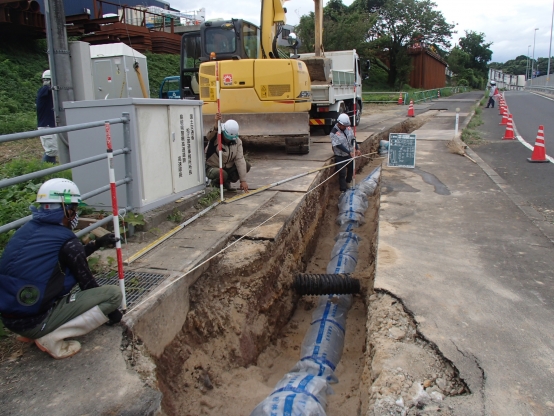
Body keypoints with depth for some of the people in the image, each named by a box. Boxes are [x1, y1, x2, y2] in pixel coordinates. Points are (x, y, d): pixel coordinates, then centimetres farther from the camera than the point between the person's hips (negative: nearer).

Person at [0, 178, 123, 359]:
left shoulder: (26, 230, 8)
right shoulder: (66, 239, -14)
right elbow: (87, 284, -3)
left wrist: (97, 244, 29)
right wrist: (110, 310, 12)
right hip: (34, 320, -8)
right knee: (114, 293, -8)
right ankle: (51, 338, -9)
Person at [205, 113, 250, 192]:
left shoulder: (237, 141, -9)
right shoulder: (215, 137, -19)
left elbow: (240, 160, -16)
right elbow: (209, 136, -45)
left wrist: (243, 181, -21)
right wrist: (216, 125, -67)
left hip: (228, 167, 5)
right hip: (212, 168, -5)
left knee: (246, 166, -13)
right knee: (222, 174, -37)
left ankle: (226, 182, 6)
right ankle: (215, 182, 2)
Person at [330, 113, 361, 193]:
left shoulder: (348, 128, -2)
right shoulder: (334, 132, -21)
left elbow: (353, 139, 5)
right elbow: (339, 145, -26)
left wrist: (357, 149, -8)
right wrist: (349, 152, -30)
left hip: (349, 154, 7)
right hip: (340, 156, -7)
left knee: (351, 169, 21)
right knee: (342, 173, -5)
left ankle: (348, 182, 47)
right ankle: (343, 191, 4)